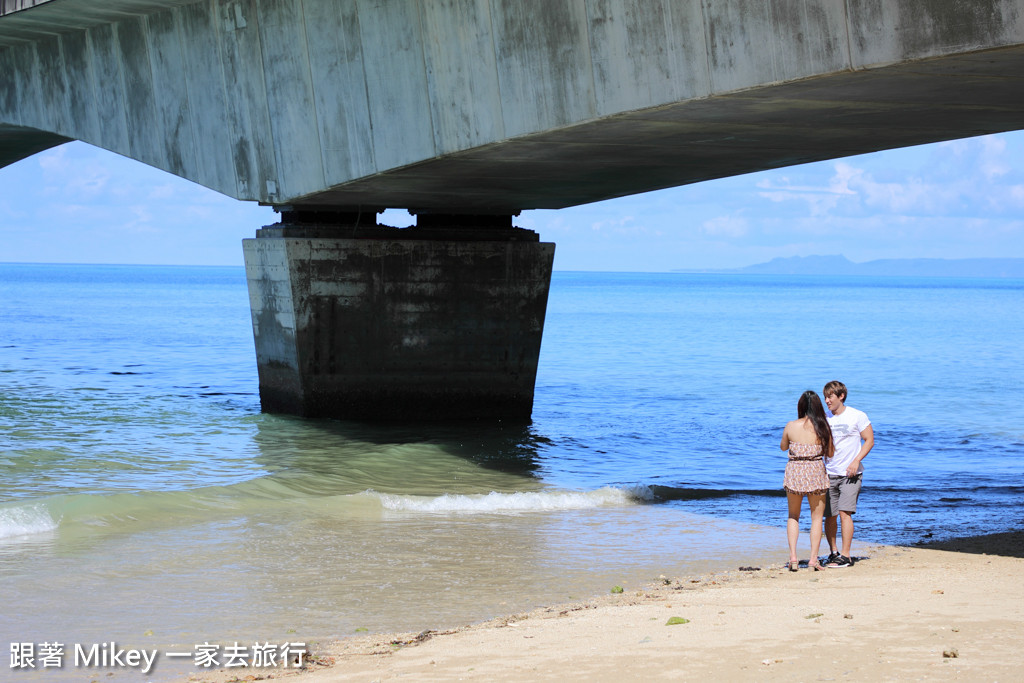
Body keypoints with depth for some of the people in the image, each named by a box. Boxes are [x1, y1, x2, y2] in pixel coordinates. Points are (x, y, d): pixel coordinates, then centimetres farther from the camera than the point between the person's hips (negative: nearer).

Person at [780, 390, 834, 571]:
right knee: (816, 517, 10)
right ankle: (813, 559, 3)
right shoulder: (822, 427, -7)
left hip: (794, 472, 1)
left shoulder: (791, 427, -6)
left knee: (793, 517, 16)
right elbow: (830, 453, 3)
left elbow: (783, 447, 11)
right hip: (816, 473, -1)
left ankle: (793, 557, 5)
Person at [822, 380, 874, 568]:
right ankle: (833, 552, 22)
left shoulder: (857, 416, -2)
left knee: (844, 513, -14)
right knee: (829, 516, 4)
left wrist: (856, 461, -15)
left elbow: (869, 440, -2)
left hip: (850, 474, -4)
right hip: (829, 474, 4)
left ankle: (845, 556, -12)